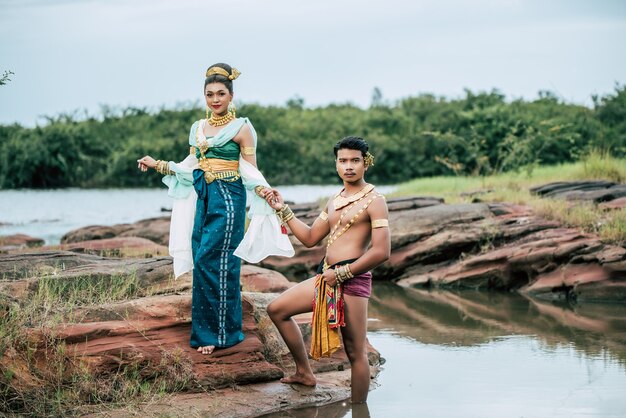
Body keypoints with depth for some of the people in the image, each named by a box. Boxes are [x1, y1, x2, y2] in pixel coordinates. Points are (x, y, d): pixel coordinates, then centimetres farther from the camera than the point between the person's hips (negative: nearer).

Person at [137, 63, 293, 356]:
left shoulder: (241, 128, -2)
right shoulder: (198, 128, 15)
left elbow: (250, 172, -4)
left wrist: (263, 192, -22)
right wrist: (157, 165, 15)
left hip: (228, 198, -6)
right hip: (203, 197, 6)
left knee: (213, 261, -11)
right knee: (202, 262, 5)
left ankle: (220, 332, -5)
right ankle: (206, 330, 12)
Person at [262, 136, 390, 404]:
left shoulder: (373, 200, -7)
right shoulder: (335, 201, 18)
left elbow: (381, 251, -16)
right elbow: (309, 238, 22)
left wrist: (341, 273, -14)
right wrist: (282, 209, 13)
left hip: (353, 280, -9)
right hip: (327, 278, 9)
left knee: (355, 352, -3)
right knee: (277, 309, 13)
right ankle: (305, 373, 21)